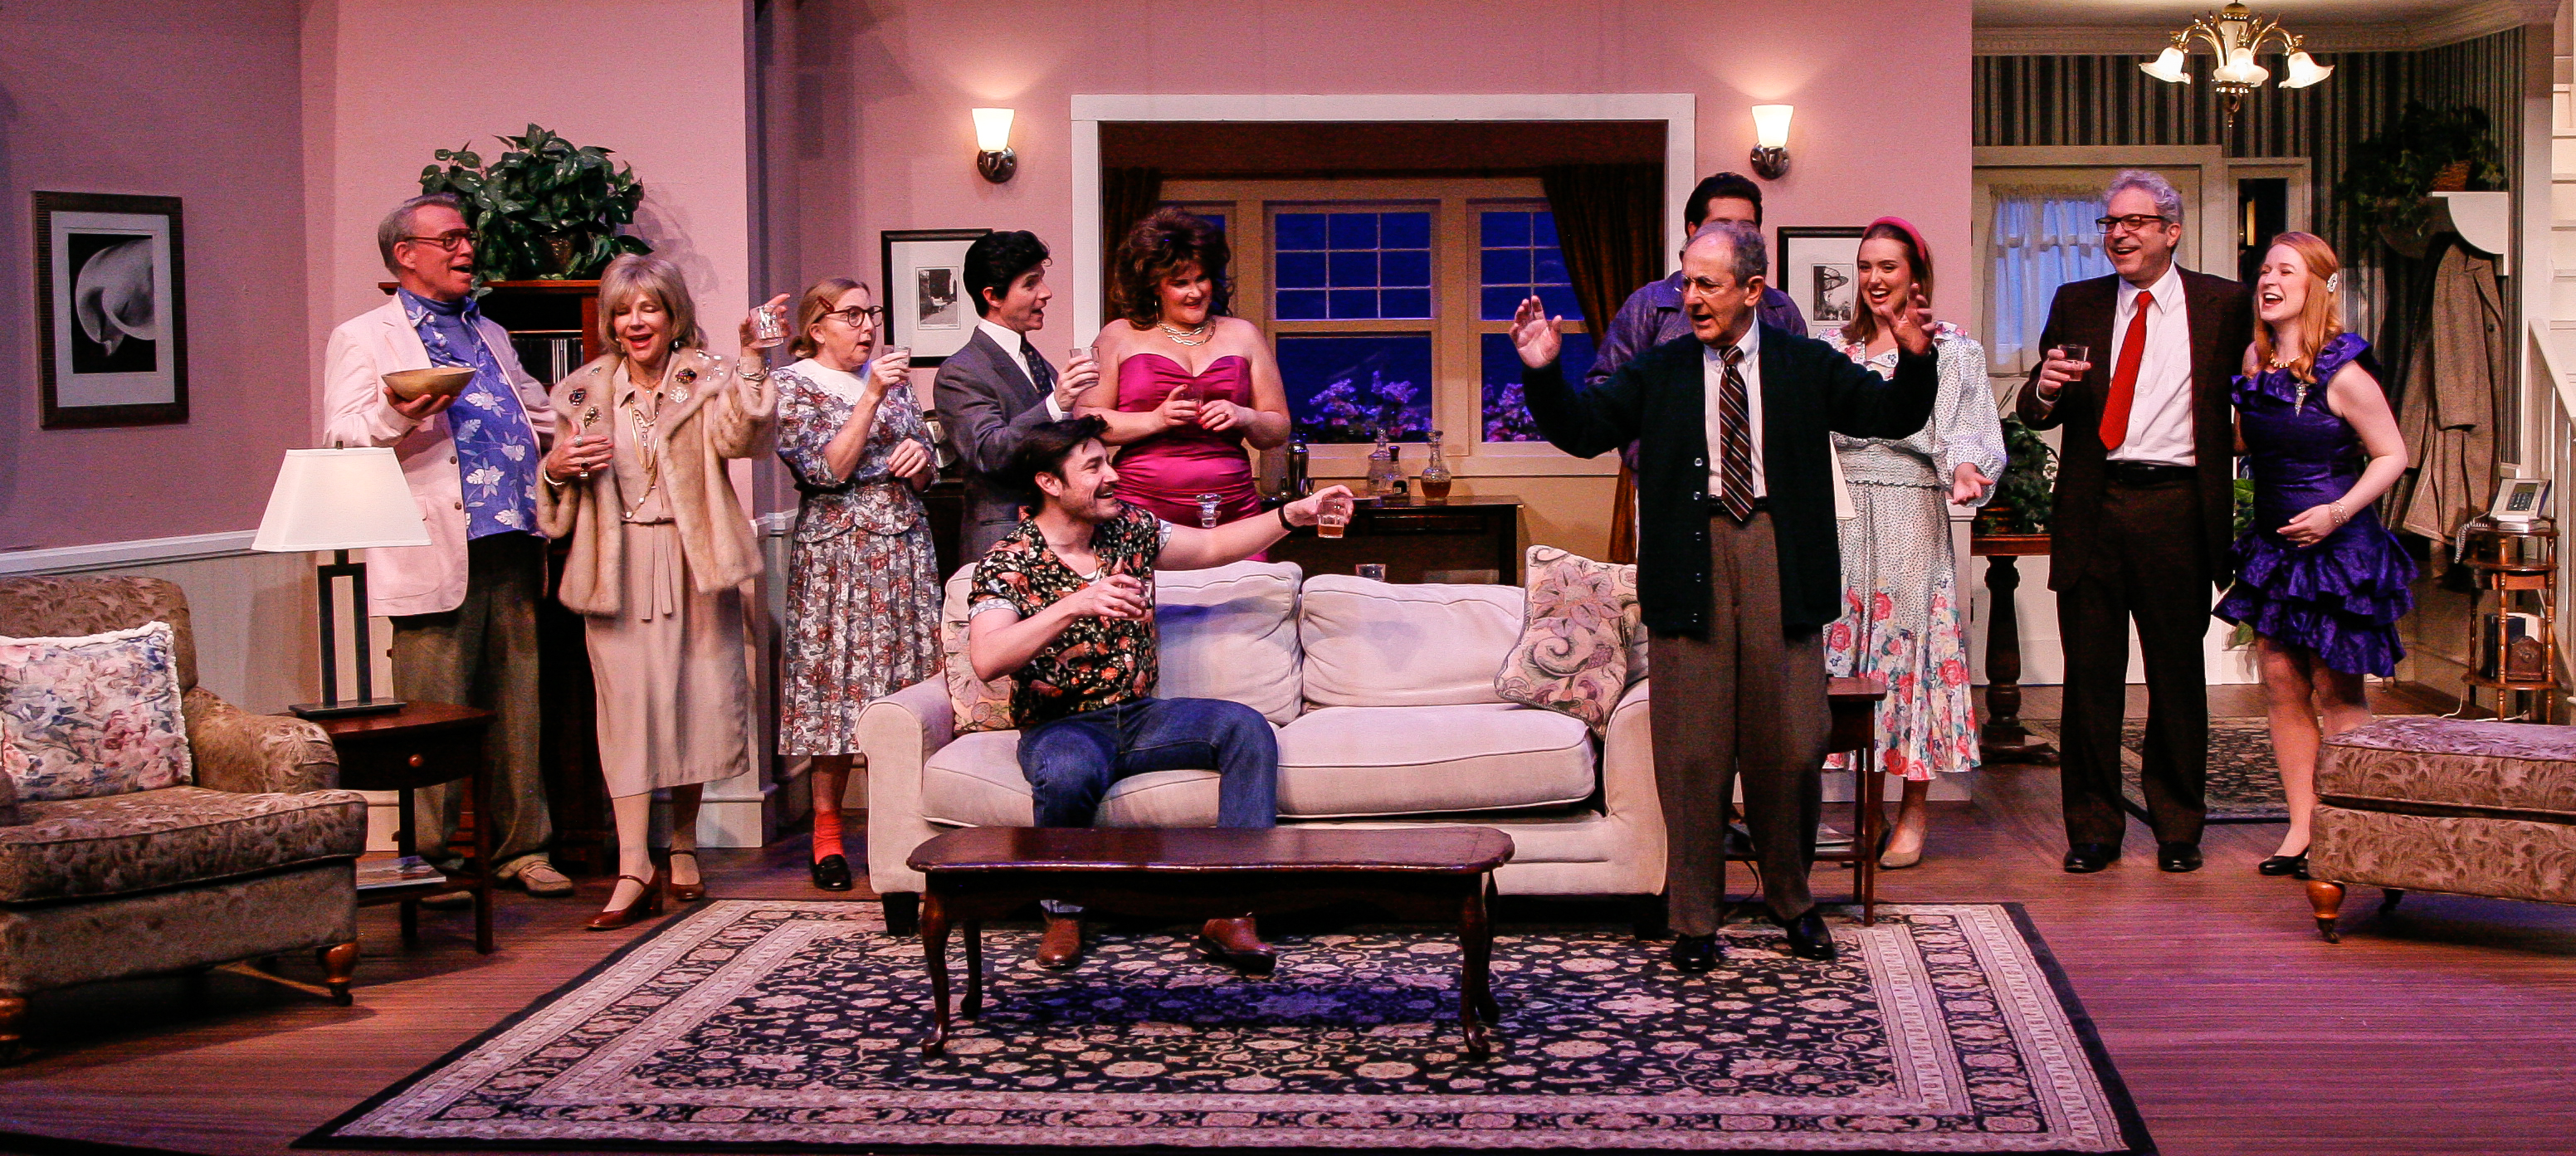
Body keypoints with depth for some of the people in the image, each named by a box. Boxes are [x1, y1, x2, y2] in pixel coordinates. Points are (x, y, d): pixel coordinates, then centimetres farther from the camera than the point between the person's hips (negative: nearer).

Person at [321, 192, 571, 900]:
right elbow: (343, 438, -8)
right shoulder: (364, 339, 4)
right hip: (436, 557, -6)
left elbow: (537, 413, 35)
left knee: (517, 708, 8)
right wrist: (399, 416, -26)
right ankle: (426, 859, 6)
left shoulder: (491, 336, 24)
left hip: (511, 551, 6)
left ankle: (522, 848, 17)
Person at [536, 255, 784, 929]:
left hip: (693, 565, -1)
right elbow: (557, 507, 16)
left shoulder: (707, 380, 1)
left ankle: (683, 844, 24)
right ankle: (633, 871, -9)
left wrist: (750, 359, -32)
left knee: (697, 700, 4)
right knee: (626, 704, -7)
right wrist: (556, 467, -7)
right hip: (618, 567, 1)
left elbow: (740, 435, -21)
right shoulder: (585, 393, 10)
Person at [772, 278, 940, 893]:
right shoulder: (793, 385, 0)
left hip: (905, 548, 5)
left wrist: (921, 457, -4)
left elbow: (925, 475, 19)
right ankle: (828, 830, 5)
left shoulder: (893, 377, 15)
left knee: (908, 683, -1)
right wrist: (870, 397, -15)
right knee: (836, 683, -5)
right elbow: (827, 470, -12)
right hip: (836, 552, -4)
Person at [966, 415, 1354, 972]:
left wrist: (1295, 513, 10)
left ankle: (1230, 912, -24)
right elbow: (986, 661, -25)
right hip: (1060, 725, -5)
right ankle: (1063, 914, -11)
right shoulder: (1008, 564, -9)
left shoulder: (1130, 529, 8)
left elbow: (1213, 545, 23)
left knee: (1247, 727, -18)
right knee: (1068, 774, -39)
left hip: (1139, 716, 5)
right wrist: (1076, 605, -35)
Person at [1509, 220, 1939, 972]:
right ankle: (1694, 920, 12)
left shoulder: (1808, 366, 7)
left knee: (1791, 745, 6)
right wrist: (1544, 373, -11)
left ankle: (1791, 901, 26)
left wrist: (1914, 359, -15)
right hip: (1691, 564, 0)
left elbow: (1893, 416, 4)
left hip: (1780, 566, 0)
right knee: (1692, 749, 2)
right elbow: (1582, 431, 5)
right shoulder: (1658, 373, 8)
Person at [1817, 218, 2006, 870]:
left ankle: (1914, 815, 2)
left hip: (1911, 517, -3)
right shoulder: (1834, 347, 15)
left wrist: (1964, 472, -24)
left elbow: (1964, 436, -5)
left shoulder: (1952, 351, 4)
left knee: (1910, 644, -4)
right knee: (1835, 643, 2)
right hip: (1840, 517, 4)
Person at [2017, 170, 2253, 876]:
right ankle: (2092, 828, 12)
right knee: (2090, 676, 3)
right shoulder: (2076, 305, 11)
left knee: (2177, 674, 5)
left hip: (2178, 507, -1)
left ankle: (2178, 828, 17)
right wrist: (2045, 390, -11)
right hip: (2093, 508, 1)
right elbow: (2035, 415, 10)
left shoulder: (2223, 305, 6)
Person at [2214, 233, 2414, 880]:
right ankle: (2301, 829, 11)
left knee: (2336, 693, 1)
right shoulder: (2256, 361, 5)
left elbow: (2392, 455, -9)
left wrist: (2339, 512, -20)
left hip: (2335, 548, -7)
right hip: (2273, 545, 7)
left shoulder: (2342, 374, -14)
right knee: (2281, 682, 5)